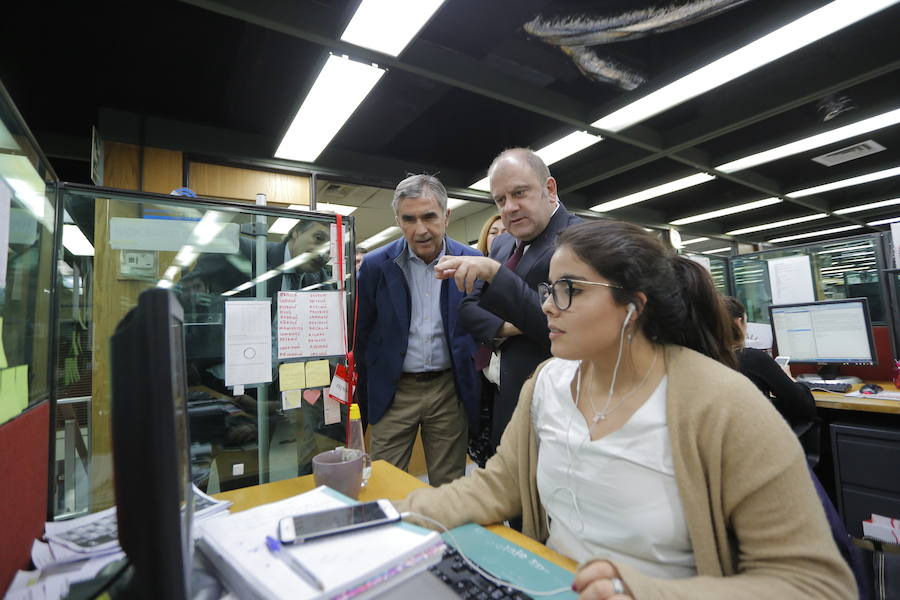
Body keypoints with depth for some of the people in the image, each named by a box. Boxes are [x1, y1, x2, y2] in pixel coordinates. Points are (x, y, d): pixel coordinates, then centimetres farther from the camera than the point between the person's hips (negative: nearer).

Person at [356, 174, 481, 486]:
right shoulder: (376, 265, -7)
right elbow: (362, 335, 3)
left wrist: (473, 386, 6)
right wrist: (365, 398, 7)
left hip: (450, 390, 1)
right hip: (393, 391, 0)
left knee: (449, 487, 15)